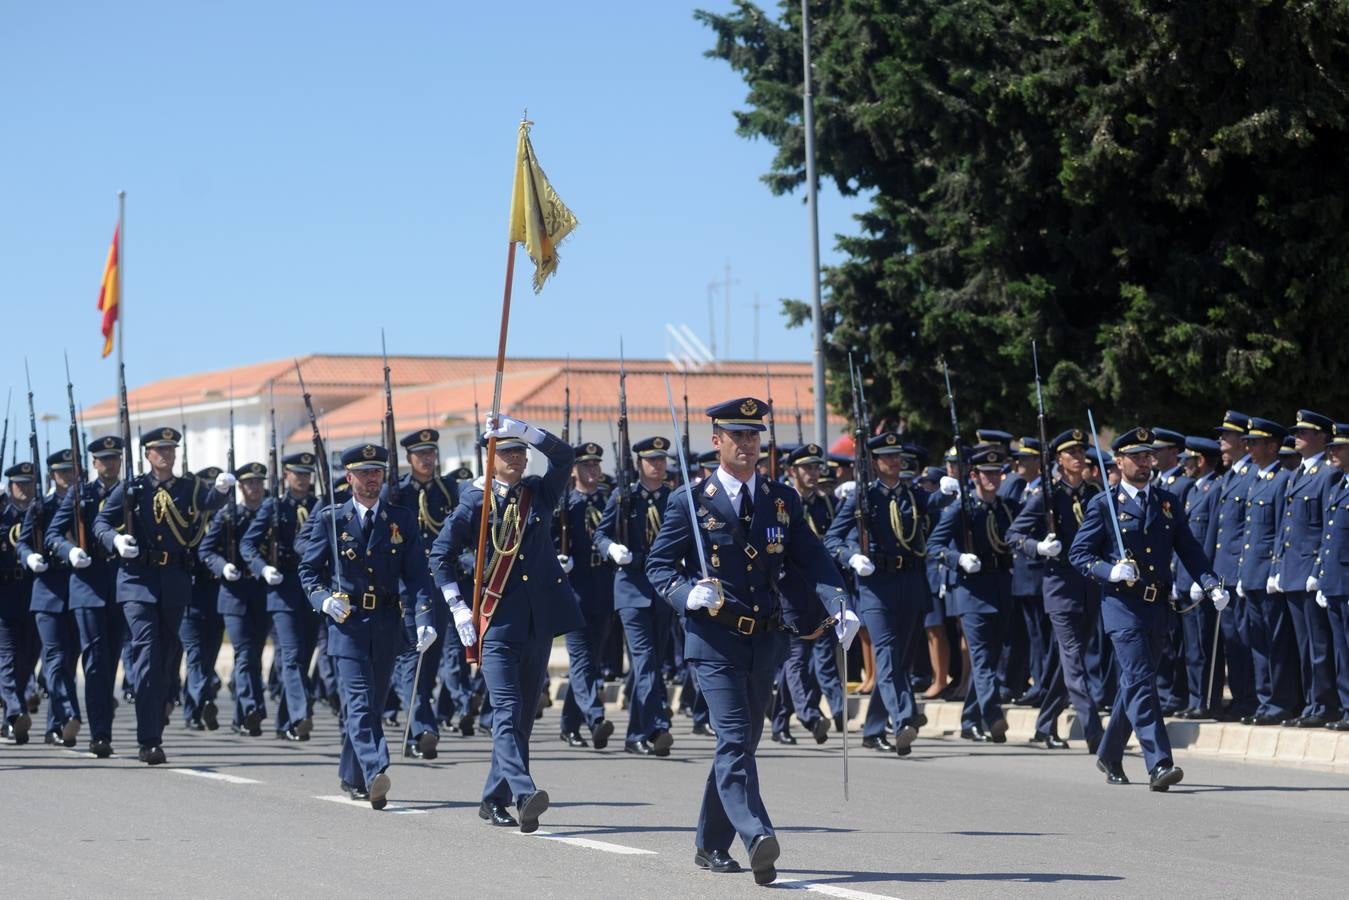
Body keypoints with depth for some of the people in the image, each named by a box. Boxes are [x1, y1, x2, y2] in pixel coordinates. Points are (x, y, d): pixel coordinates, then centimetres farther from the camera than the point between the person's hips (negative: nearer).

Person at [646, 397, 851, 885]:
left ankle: (711, 845, 25)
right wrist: (688, 595, -21)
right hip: (714, 642, -5)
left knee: (742, 742, 13)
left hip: (765, 641, 5)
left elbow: (813, 559, 7)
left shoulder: (783, 499, 9)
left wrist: (840, 607, -10)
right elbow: (658, 565, 0)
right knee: (734, 740, -18)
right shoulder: (691, 501, -2)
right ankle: (758, 838, -31)